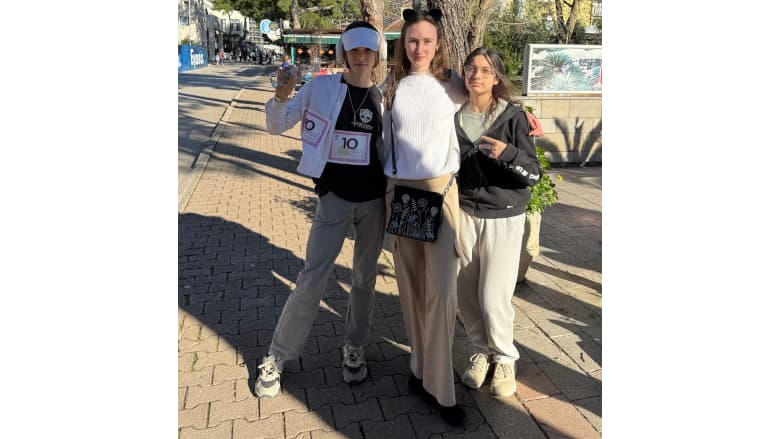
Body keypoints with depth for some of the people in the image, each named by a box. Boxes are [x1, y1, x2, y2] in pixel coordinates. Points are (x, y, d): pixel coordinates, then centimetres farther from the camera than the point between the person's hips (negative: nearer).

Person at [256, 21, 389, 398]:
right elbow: (276, 126, -1)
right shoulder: (320, 88, -5)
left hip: (374, 199, 2)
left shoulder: (384, 97, 0)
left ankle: (353, 350, 33)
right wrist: (281, 96, -18)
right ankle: (276, 359, 16)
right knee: (311, 279, -2)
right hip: (334, 197, -2)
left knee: (364, 279, 13)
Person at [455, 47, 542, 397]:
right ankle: (481, 351, 28)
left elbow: (534, 174, -10)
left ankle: (505, 359, 20)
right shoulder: (454, 116, 3)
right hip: (464, 213, 3)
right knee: (465, 293, 3)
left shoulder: (513, 117, -7)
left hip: (503, 217, -3)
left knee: (493, 296, -6)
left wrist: (507, 153, -28)